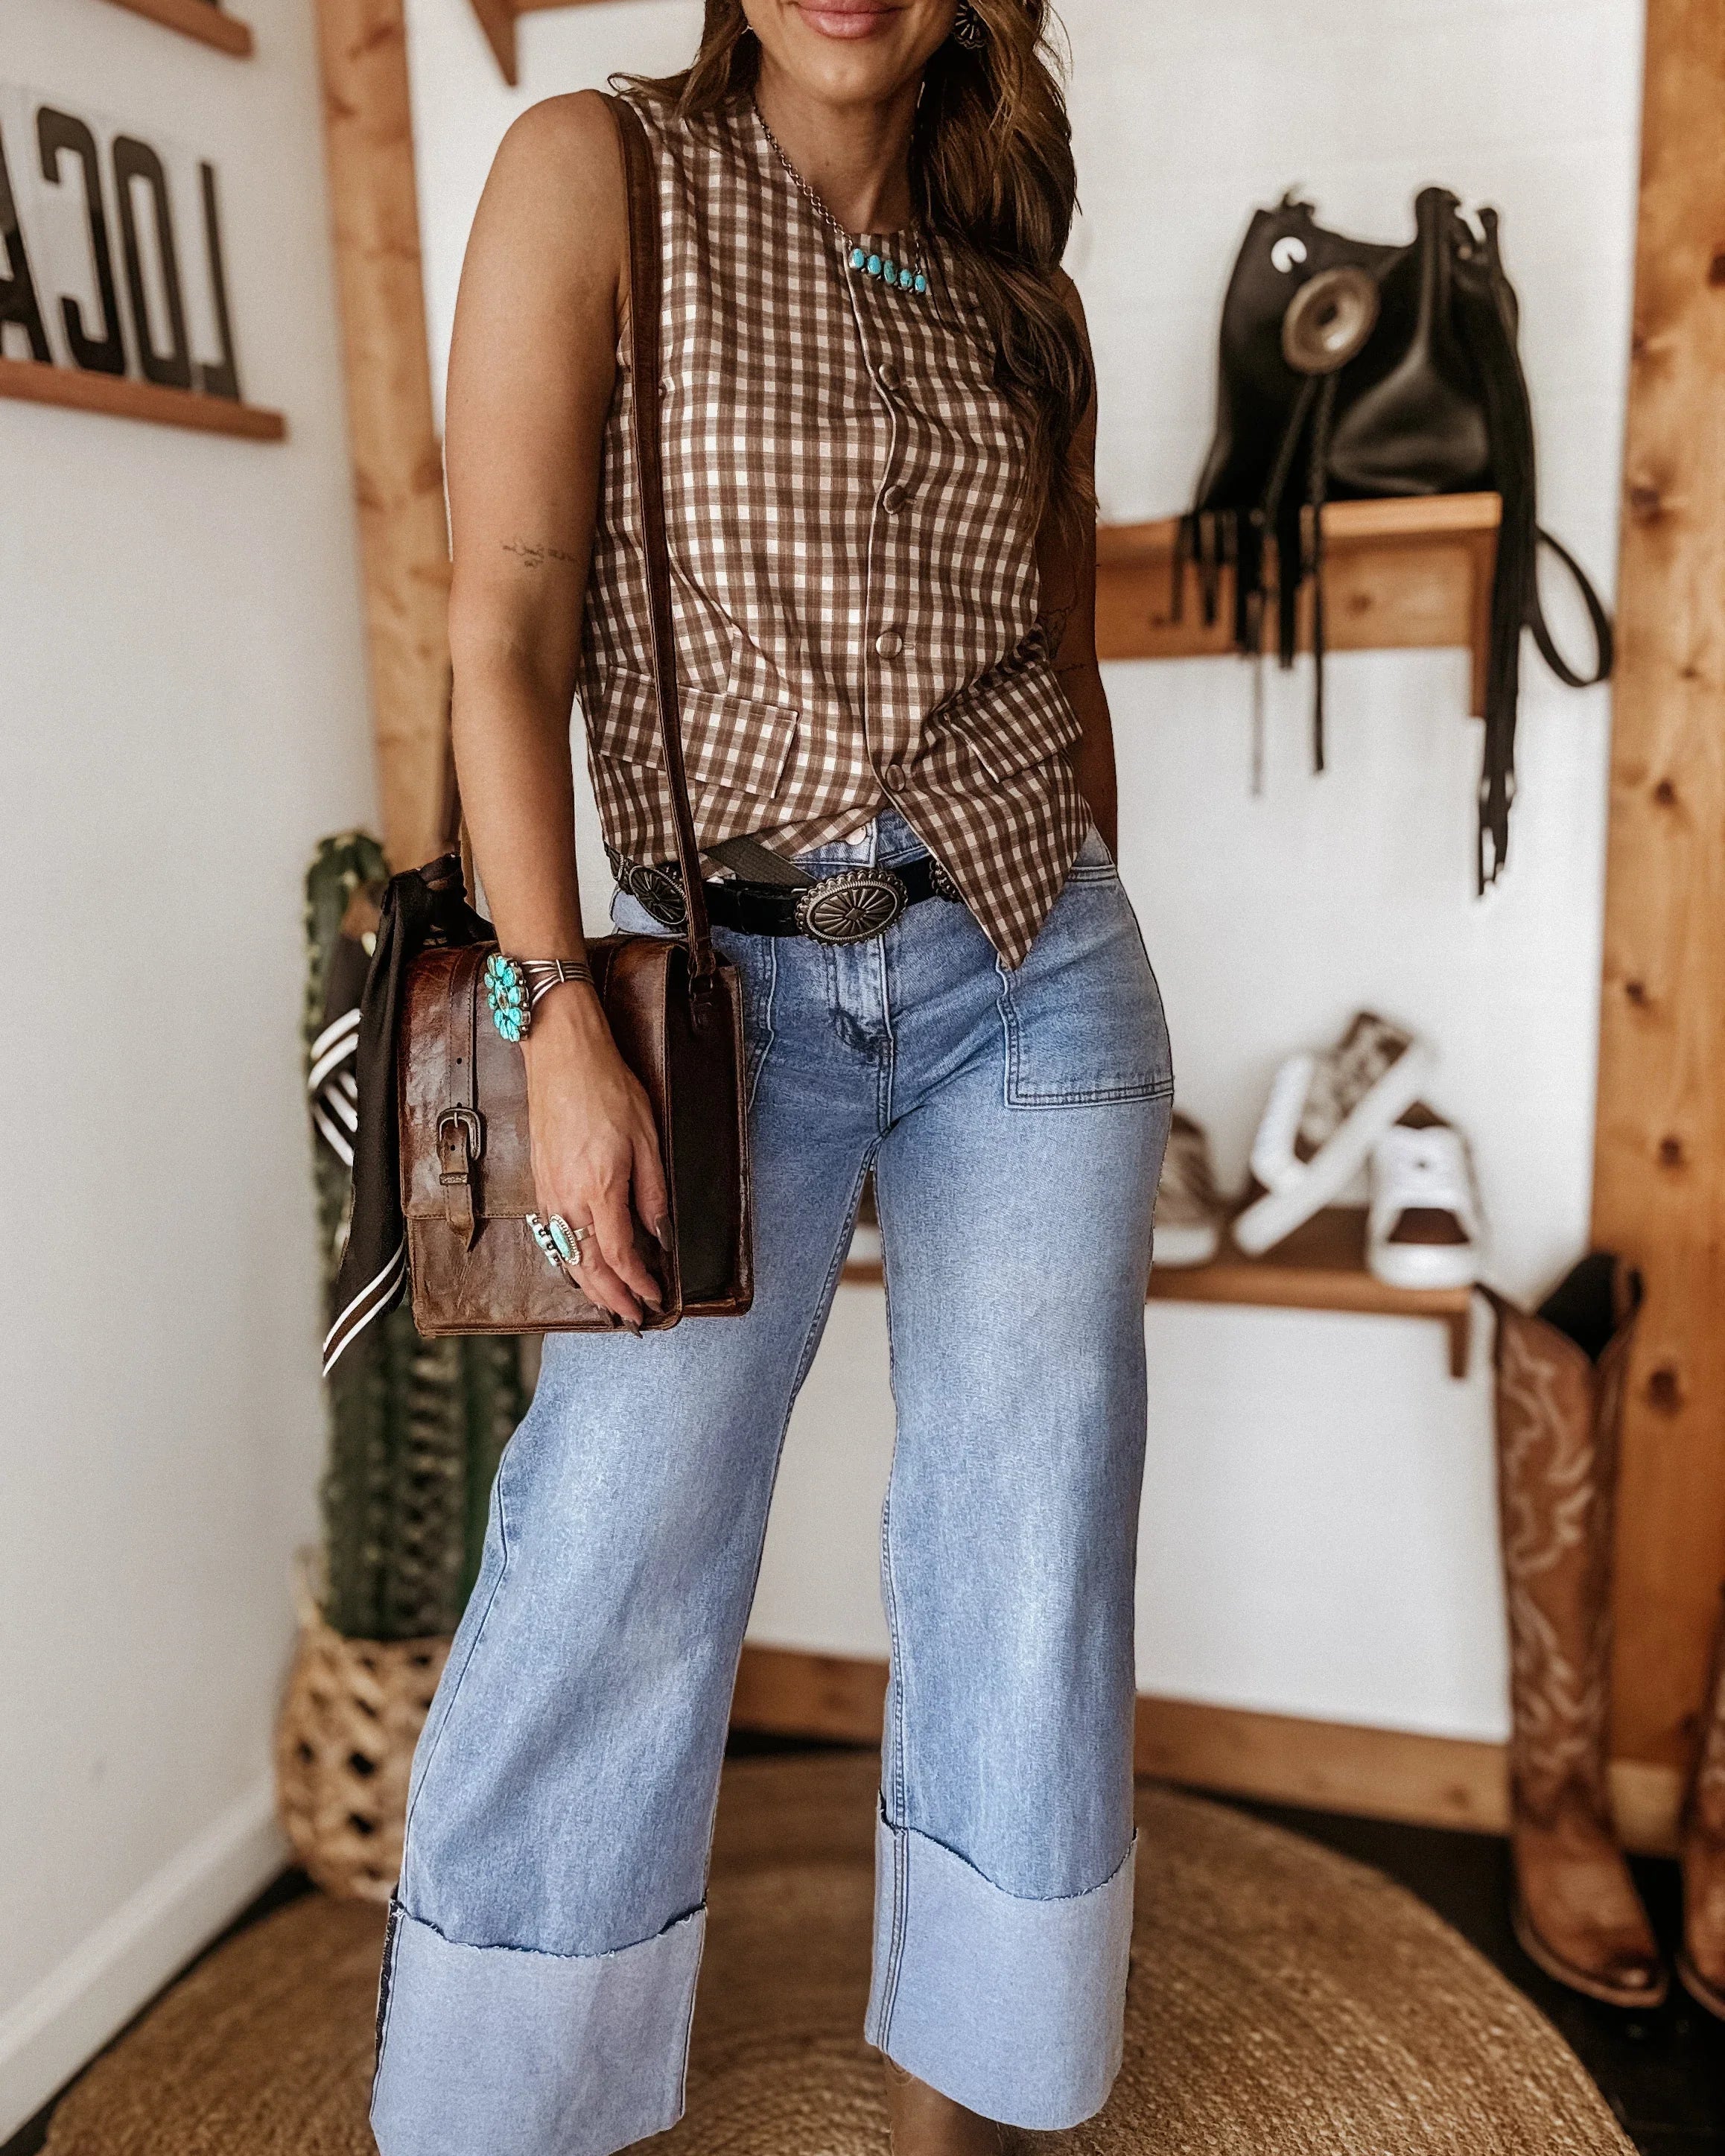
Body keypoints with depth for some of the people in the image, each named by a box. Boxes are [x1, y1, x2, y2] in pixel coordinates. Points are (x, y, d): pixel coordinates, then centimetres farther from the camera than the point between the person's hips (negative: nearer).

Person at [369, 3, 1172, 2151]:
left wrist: (1094, 995, 16)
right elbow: (508, 630, -8)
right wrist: (565, 1020, -16)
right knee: (604, 1586, -3)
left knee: (1025, 1579, 7)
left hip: (1030, 974, 4)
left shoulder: (1018, 289, 11)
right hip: (727, 985, -3)